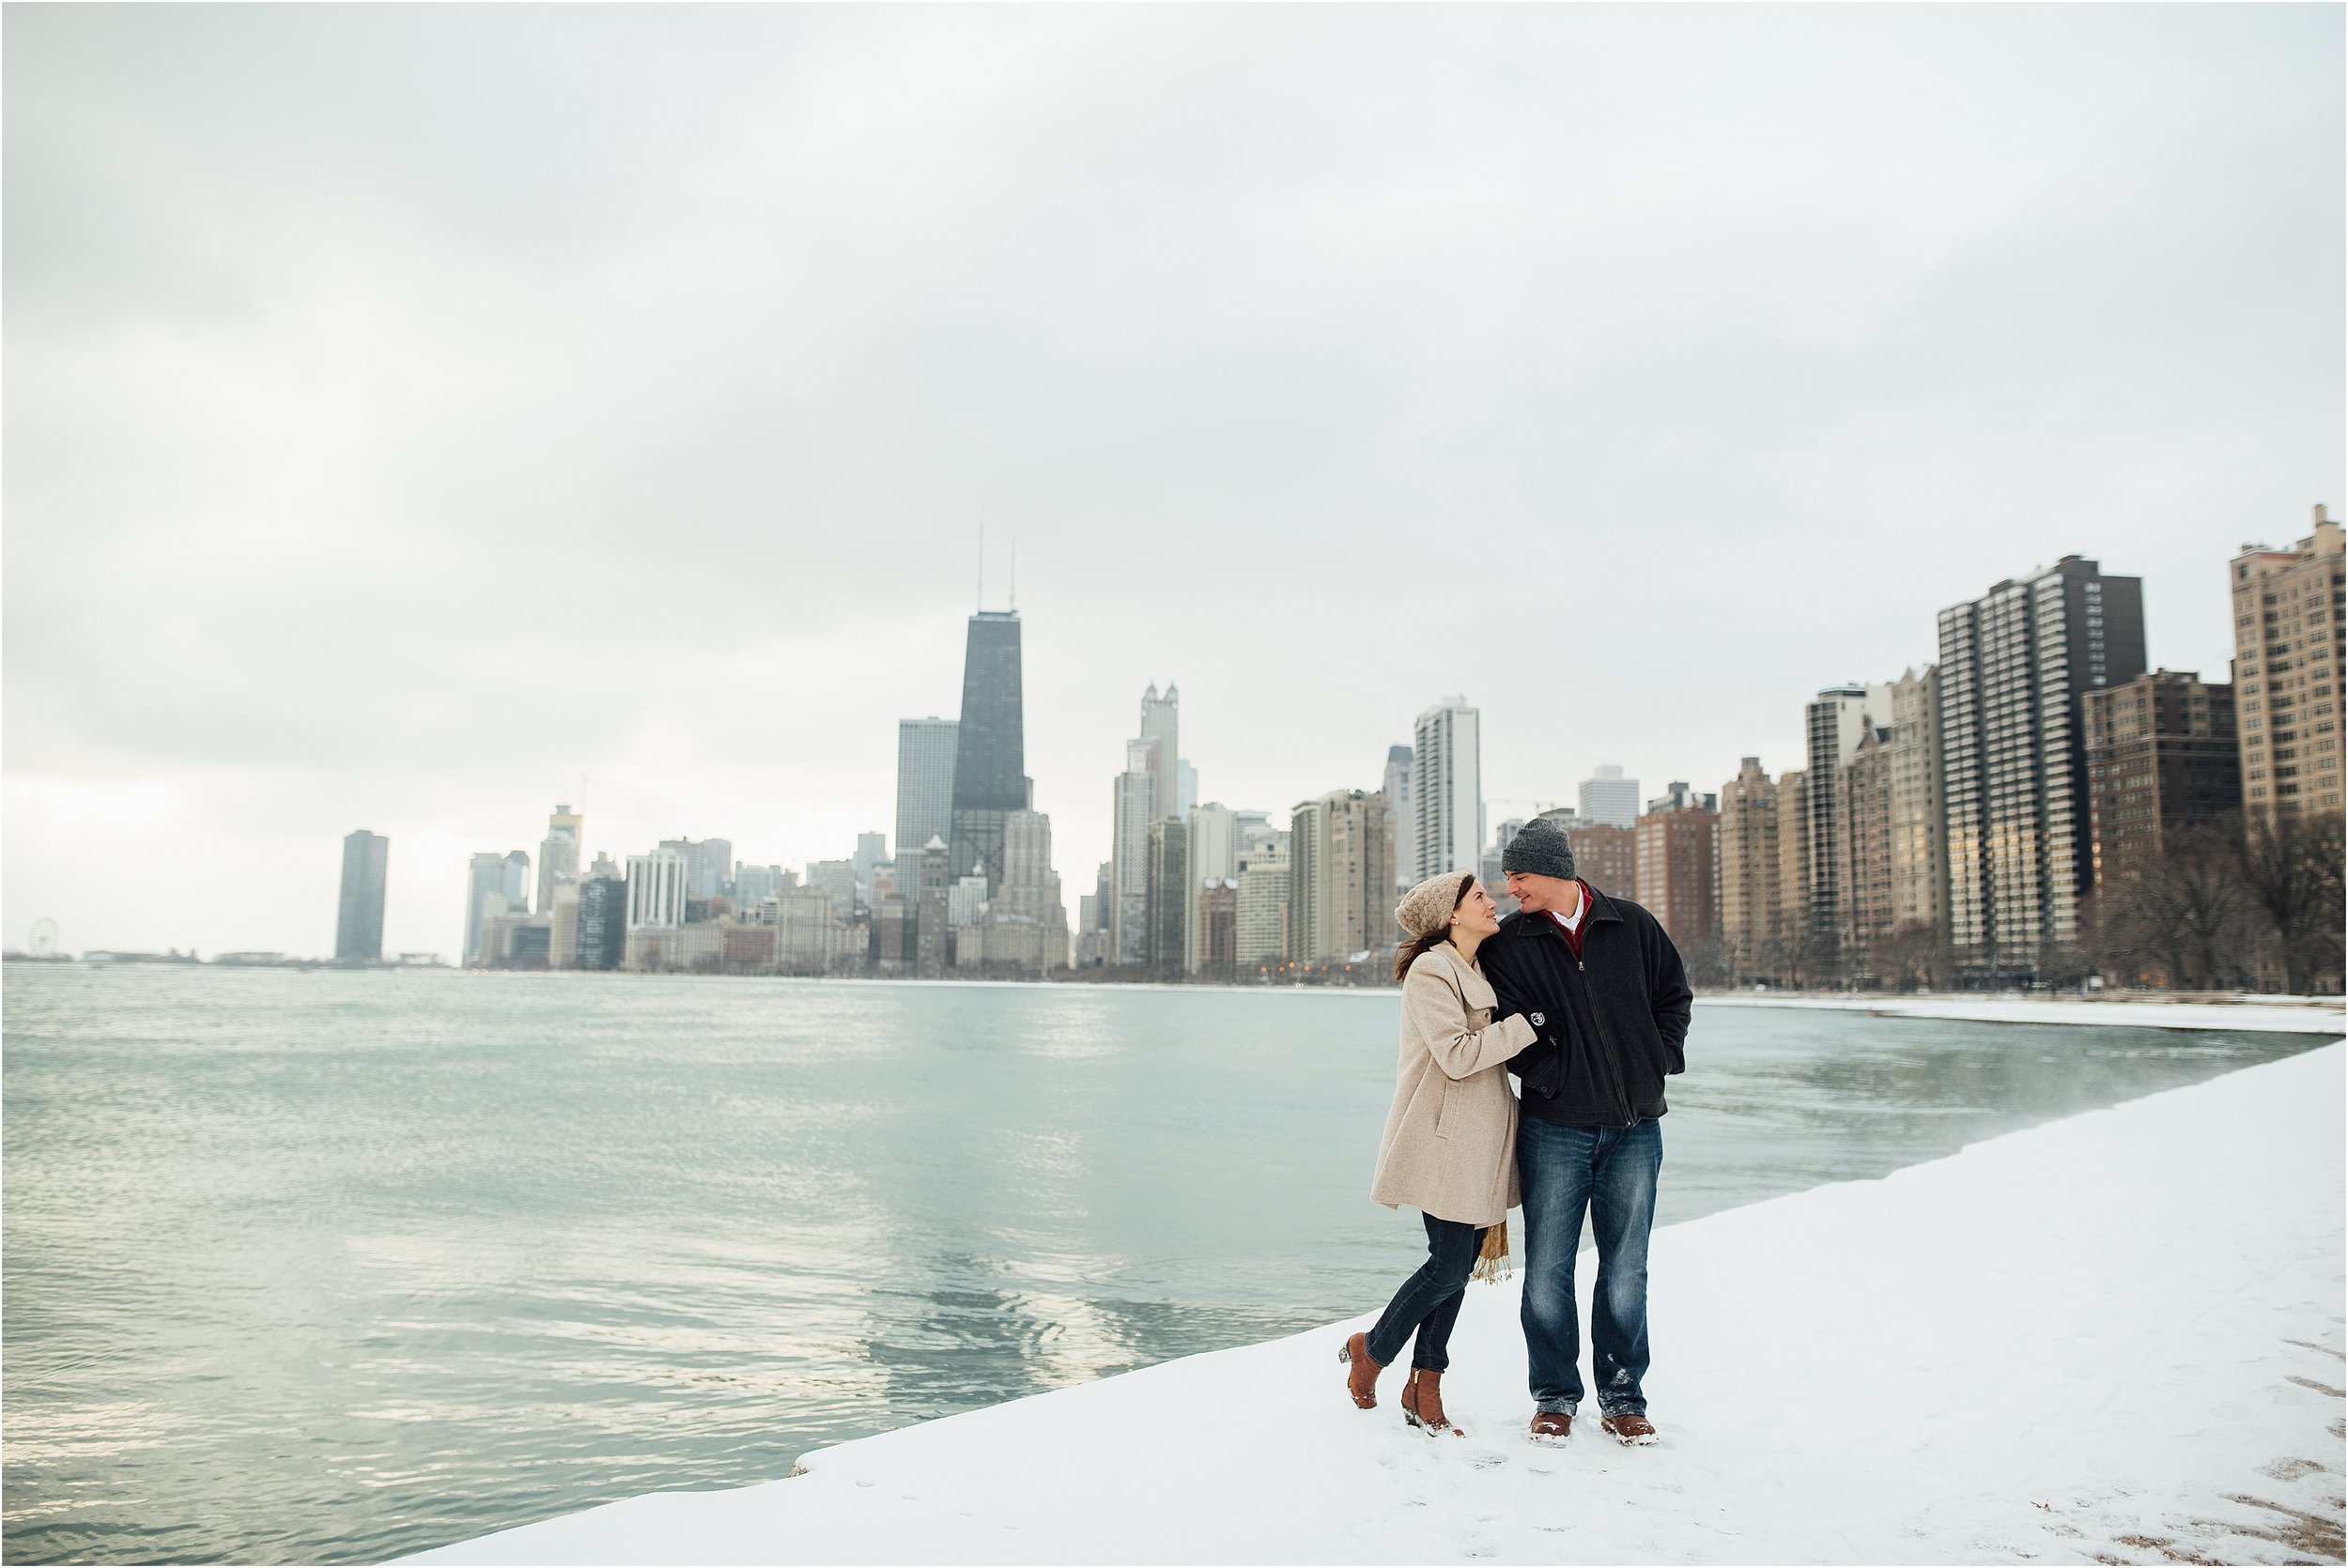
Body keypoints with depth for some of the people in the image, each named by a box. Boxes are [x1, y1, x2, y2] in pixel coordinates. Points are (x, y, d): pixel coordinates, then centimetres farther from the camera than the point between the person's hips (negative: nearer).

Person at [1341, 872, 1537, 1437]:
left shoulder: (1479, 971, 17)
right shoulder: (1430, 970, -13)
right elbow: (1457, 1055, -21)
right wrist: (1529, 1025, -15)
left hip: (1480, 1137, 9)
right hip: (1442, 1135, -9)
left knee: (1460, 1262, 8)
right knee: (1451, 1263, -7)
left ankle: (1423, 1389, 18)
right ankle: (1372, 1349, 15)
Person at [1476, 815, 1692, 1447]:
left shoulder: (1632, 926, 4)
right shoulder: (1507, 944, 1)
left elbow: (1675, 994, 15)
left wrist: (1661, 1059, 5)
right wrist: (1553, 1077, -13)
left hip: (1635, 1130, 1)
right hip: (1554, 1129, 0)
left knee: (1626, 1270, 7)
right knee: (1548, 1269, 2)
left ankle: (1622, 1398, 22)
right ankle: (1555, 1396, 18)